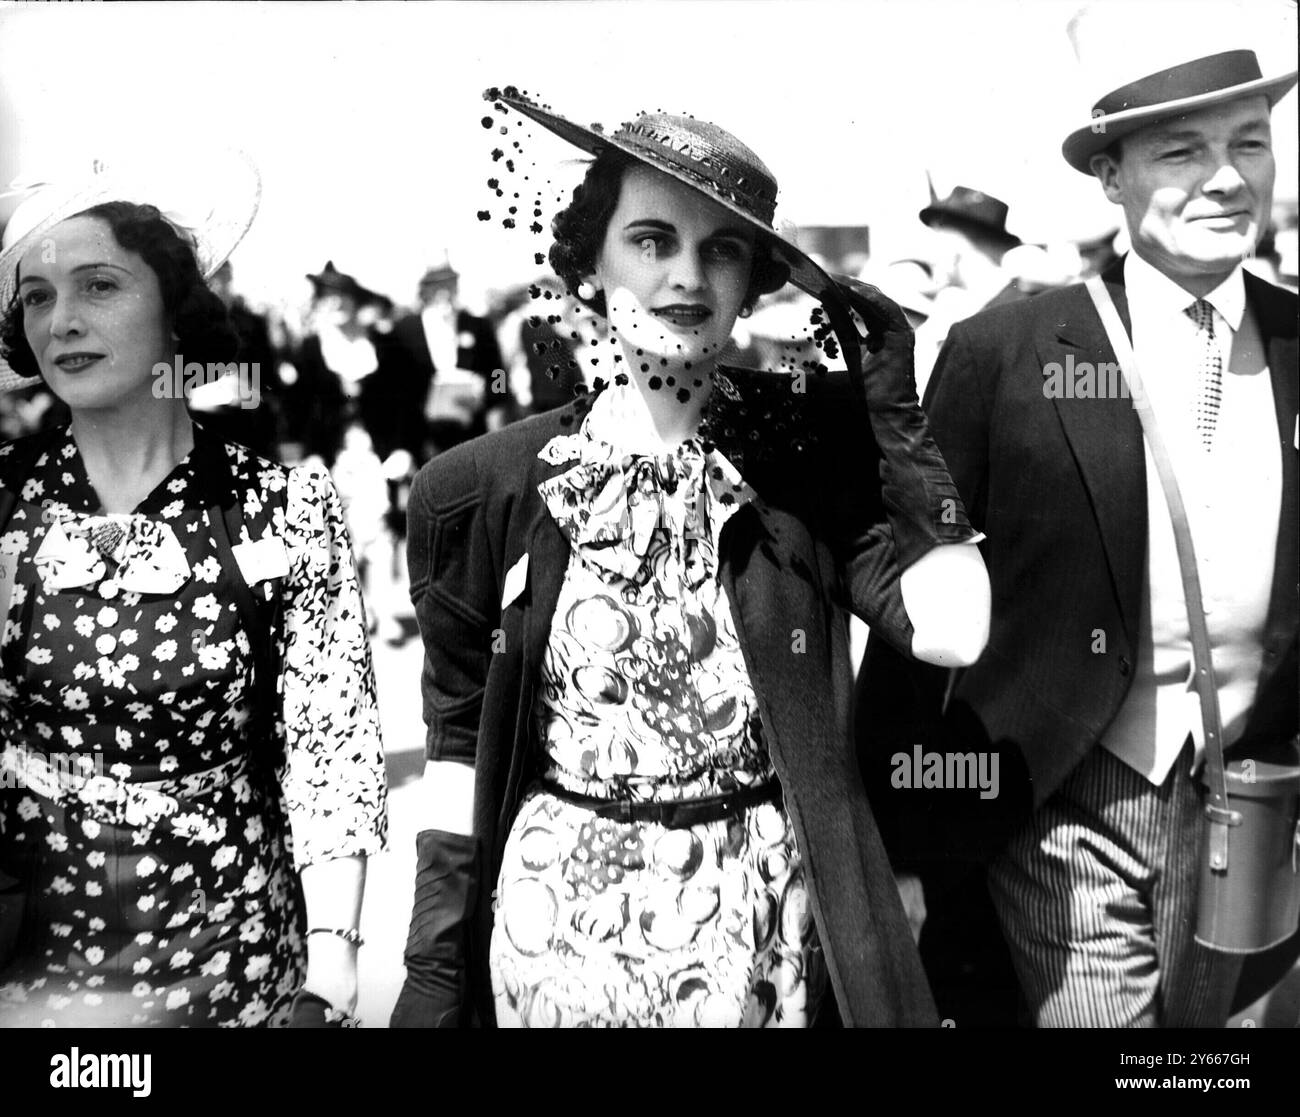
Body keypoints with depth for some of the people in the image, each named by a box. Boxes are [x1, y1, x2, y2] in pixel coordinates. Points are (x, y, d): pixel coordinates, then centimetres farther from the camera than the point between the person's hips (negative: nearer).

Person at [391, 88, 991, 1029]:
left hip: (762, 919, 1)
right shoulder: (488, 486, -5)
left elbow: (952, 632, -15)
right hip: (560, 915, 0)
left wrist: (896, 412, -14)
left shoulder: (809, 448, -5)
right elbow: (460, 746, 1)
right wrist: (435, 963, 0)